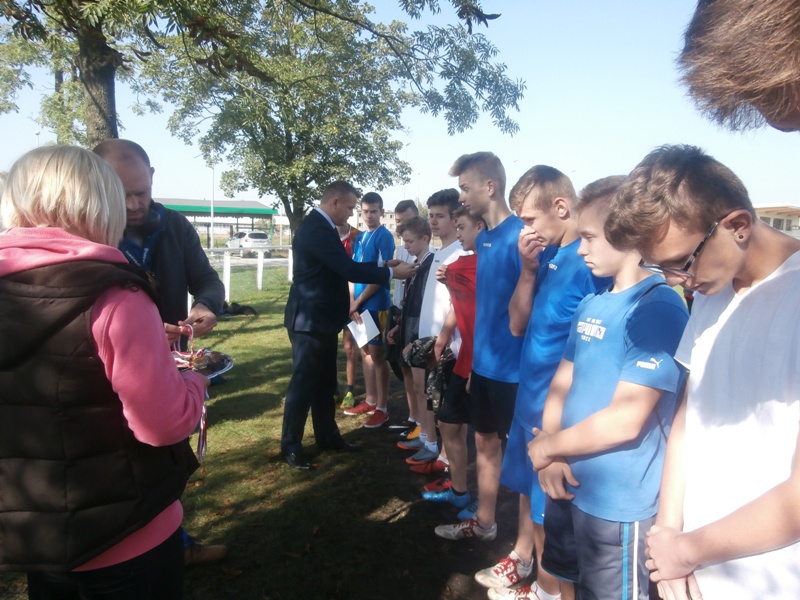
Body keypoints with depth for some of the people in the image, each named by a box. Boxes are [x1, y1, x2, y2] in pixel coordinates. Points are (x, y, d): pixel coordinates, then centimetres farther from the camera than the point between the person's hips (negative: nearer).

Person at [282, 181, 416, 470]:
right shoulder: (316, 229, -22)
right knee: (304, 383, 1)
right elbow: (349, 271, -25)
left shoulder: (320, 226, 11)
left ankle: (328, 436, 30)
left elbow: (343, 266, 17)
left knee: (325, 382, 18)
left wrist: (382, 265, 8)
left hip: (321, 318, 10)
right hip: (310, 320, -10)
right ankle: (290, 446, 14)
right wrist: (393, 272, -16)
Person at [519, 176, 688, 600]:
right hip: (569, 486, 7)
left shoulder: (659, 309, -21)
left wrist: (546, 448, -13)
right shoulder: (591, 305, 5)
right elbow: (562, 382, 6)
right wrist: (550, 458, -10)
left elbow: (625, 421, -26)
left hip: (619, 502, -7)